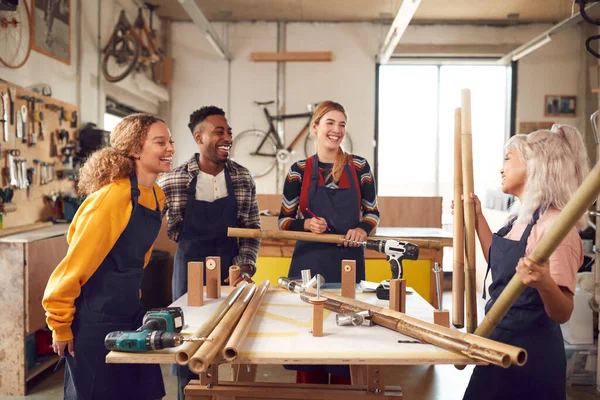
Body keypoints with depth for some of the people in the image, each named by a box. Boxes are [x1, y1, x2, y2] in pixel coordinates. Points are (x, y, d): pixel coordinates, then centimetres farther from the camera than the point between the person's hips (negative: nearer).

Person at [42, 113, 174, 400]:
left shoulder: (156, 196, 3)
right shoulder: (113, 196, -23)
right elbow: (75, 264, -19)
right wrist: (60, 325, -13)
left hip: (131, 313, 8)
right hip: (95, 321, -8)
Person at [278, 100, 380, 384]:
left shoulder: (359, 167, 2)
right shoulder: (299, 170, 1)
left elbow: (372, 212, 10)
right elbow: (284, 220, 4)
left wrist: (363, 229, -10)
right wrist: (307, 224, -15)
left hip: (348, 260, 1)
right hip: (309, 261, 0)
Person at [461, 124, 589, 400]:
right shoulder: (520, 217, 4)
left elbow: (562, 314, -21)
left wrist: (544, 284, -41)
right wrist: (478, 219, 15)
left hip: (530, 353, -9)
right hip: (502, 343, 9)